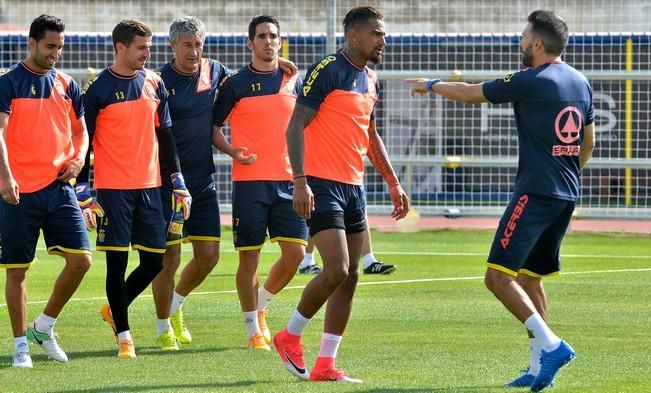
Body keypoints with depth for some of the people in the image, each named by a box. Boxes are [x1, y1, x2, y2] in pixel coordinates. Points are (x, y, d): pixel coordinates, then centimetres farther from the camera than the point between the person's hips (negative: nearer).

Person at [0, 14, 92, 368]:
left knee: (80, 259, -5)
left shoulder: (67, 85, 11)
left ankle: (44, 327, 14)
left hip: (59, 188, 4)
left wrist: (78, 157, -2)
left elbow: (80, 129, 20)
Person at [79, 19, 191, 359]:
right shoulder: (98, 89, -6)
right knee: (117, 261, -4)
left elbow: (164, 134, 15)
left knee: (154, 261, 5)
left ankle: (114, 309, 28)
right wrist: (84, 190, -9)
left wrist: (178, 181, 12)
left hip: (149, 187, 5)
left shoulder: (154, 84, 9)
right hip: (113, 189, -5)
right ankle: (123, 336, 5)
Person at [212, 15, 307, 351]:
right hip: (250, 181, -3)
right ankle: (254, 330, 9)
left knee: (295, 251, -5)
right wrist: (232, 151, -14)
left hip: (288, 181, 3)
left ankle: (260, 307, 19)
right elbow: (213, 125, 4)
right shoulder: (236, 83, 0)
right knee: (249, 256, -1)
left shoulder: (293, 81, 10)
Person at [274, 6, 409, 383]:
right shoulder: (327, 71, -11)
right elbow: (296, 126, -15)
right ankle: (290, 337, 6)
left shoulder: (371, 80, 14)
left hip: (354, 188, 8)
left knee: (350, 277, 4)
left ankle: (326, 365, 9)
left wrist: (393, 182, 20)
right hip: (322, 186, -8)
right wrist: (300, 181, -23)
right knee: (337, 270, -15)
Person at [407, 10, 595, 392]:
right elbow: (588, 142, 21)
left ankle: (550, 345, -20)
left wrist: (431, 85, 16)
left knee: (499, 276, -10)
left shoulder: (532, 82, -12)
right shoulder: (580, 83, 11)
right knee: (529, 278, 15)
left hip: (535, 192, -9)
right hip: (567, 196, 9)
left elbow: (470, 93, -1)